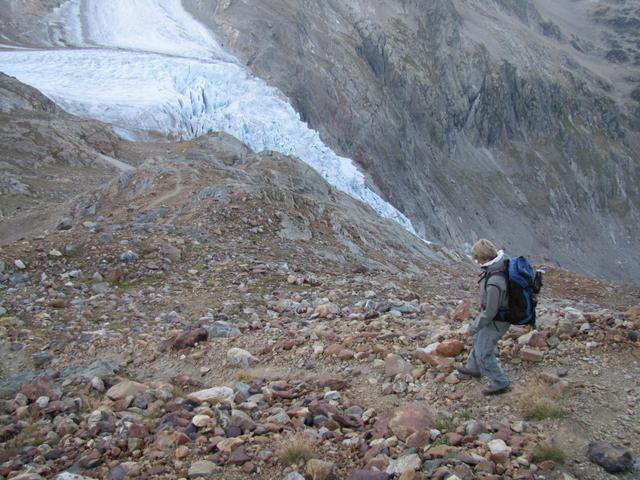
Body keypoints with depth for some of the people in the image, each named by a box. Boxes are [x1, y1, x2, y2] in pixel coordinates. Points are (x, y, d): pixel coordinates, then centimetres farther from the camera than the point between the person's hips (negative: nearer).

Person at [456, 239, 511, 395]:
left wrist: (473, 328, -12)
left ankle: (499, 383, 24)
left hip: (495, 321, -9)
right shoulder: (503, 261, -14)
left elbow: (490, 312, -29)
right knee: (478, 340, 29)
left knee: (483, 353, 8)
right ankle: (473, 368, 50)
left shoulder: (494, 283, -39)